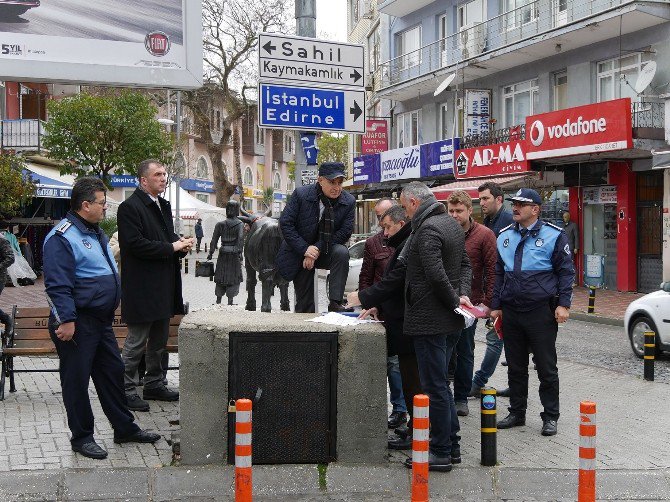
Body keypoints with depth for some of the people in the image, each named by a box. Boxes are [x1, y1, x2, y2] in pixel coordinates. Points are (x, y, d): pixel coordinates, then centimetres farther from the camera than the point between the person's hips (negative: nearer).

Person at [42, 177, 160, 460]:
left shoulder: (95, 233, 16)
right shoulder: (62, 237, -16)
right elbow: (57, 284, -21)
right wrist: (66, 320, -24)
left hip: (102, 320, 10)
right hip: (77, 324, -10)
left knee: (112, 373, 15)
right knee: (77, 381, 2)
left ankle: (125, 428, 25)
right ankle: (82, 437, 13)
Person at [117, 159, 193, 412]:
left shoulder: (163, 205, 16)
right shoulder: (130, 207, -13)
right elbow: (135, 244, -20)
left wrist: (181, 244, 3)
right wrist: (171, 247, -18)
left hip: (164, 285, 9)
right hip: (142, 286, -9)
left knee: (160, 339, 16)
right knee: (136, 341, -3)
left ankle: (155, 384, 27)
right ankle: (127, 389, 6)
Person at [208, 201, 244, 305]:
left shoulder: (220, 224, 5)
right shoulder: (240, 224, -4)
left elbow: (214, 240, 3)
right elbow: (240, 238, -17)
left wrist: (211, 253, 7)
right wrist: (240, 251, -21)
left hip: (223, 254, 3)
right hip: (234, 254, -3)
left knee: (221, 277, 12)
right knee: (234, 277, 5)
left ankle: (218, 300, 16)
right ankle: (230, 301, 4)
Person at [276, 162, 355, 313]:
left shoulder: (349, 201, -10)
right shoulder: (301, 194, -14)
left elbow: (345, 232, -12)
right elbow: (285, 223, -14)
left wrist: (318, 248, -22)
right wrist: (305, 250, -23)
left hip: (326, 252, 1)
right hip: (300, 253, -1)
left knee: (341, 252, -32)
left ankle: (335, 303, -30)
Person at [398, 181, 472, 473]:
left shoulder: (427, 229, -18)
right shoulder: (452, 223, 14)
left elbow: (436, 275, -25)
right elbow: (465, 265, 18)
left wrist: (454, 300, -12)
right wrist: (462, 294, 4)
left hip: (429, 320, -10)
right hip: (450, 321, 10)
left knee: (434, 386, -3)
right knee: (440, 384, 17)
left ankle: (441, 453, 4)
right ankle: (451, 446, 24)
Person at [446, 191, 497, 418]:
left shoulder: (484, 235, -4)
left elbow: (492, 271, -5)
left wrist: (487, 302, -11)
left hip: (469, 303, -2)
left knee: (465, 352, 8)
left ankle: (461, 398, 19)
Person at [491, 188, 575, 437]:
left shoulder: (553, 235, -3)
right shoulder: (505, 236, 12)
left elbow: (566, 272, -3)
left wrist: (563, 304, -11)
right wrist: (496, 306, 13)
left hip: (541, 311, -5)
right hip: (511, 311, 5)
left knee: (546, 368, 2)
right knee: (515, 367, 12)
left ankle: (550, 417, 12)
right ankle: (517, 413, 24)